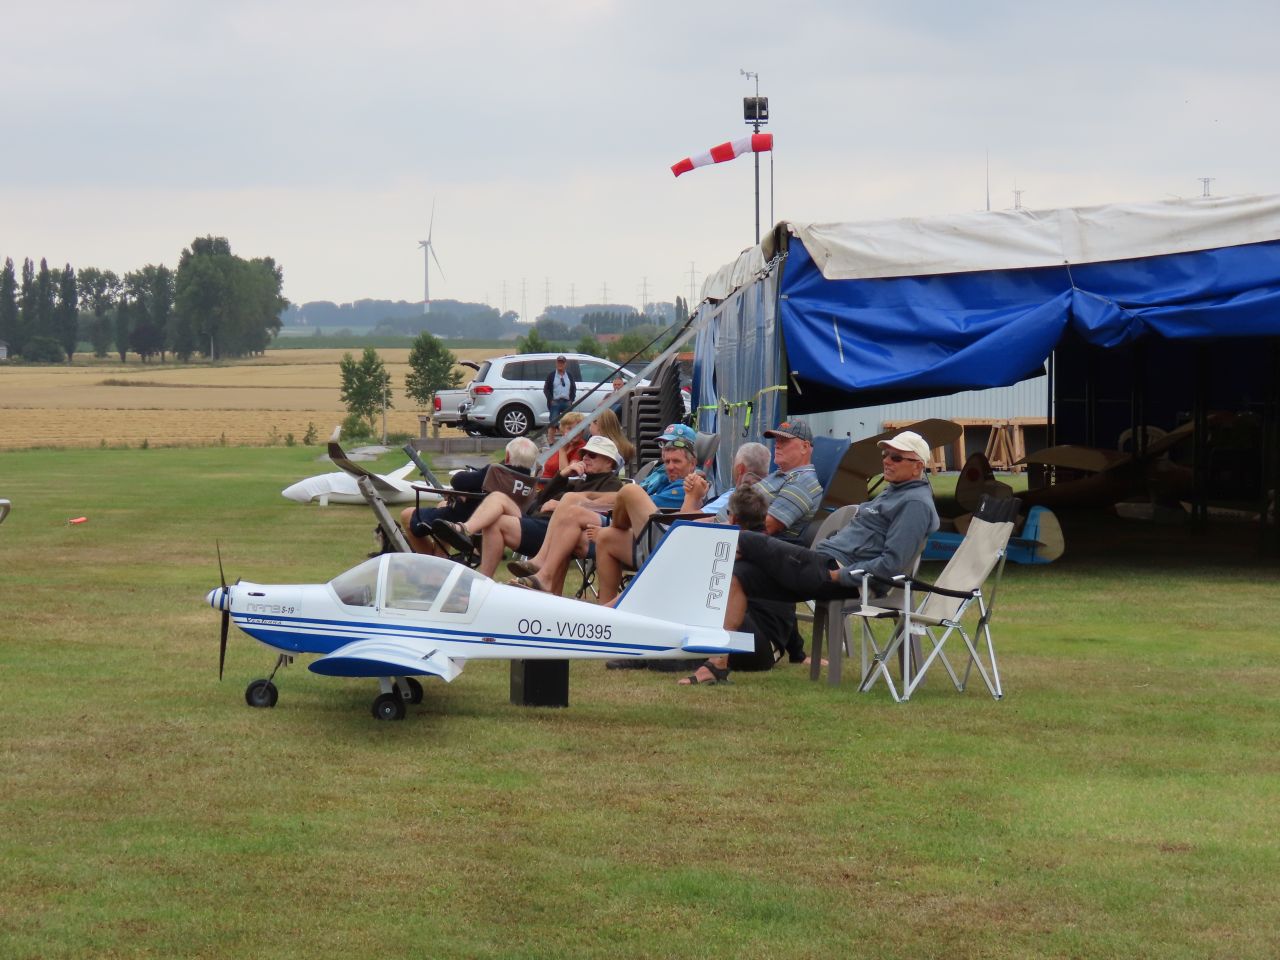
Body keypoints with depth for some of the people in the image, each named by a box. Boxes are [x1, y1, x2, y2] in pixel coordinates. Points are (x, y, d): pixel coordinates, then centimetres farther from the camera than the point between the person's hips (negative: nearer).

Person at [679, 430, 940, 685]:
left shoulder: (916, 503, -9)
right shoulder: (893, 492, 23)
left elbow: (892, 564, -19)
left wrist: (838, 575, -17)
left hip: (827, 571, -10)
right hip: (824, 566, 10)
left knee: (746, 542, -10)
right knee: (738, 574, -2)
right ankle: (719, 663, -7)